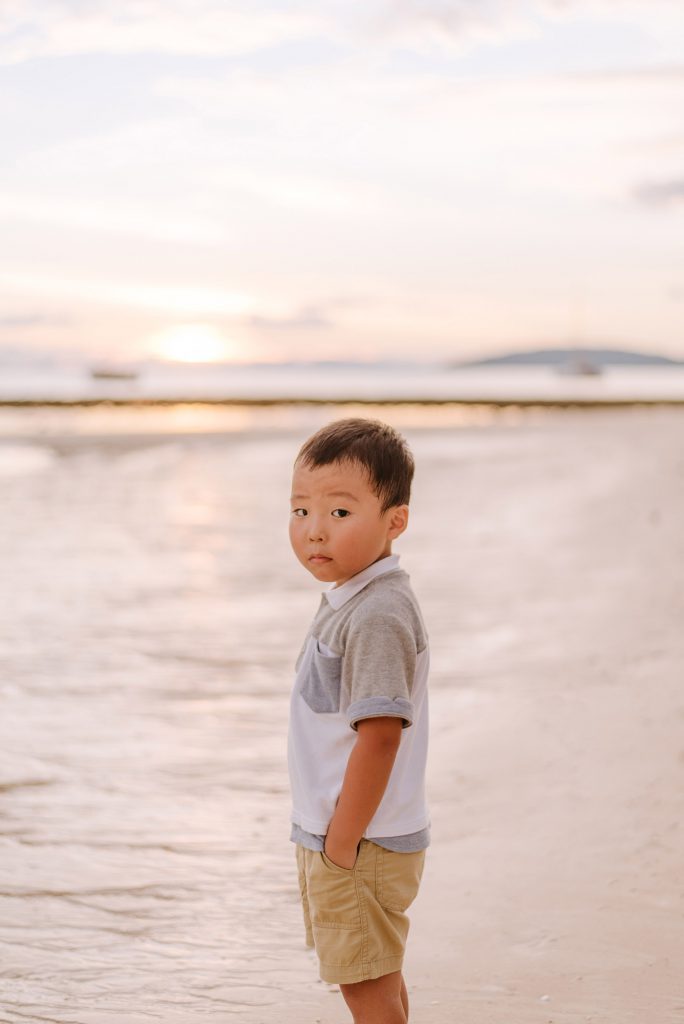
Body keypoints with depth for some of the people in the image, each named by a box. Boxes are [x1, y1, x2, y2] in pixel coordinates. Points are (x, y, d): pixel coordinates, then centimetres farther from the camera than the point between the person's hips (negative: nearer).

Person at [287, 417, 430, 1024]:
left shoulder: (378, 615, -24)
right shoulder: (348, 599, 9)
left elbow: (379, 736, -27)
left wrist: (342, 844, -21)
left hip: (362, 844, -10)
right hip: (334, 836, 10)